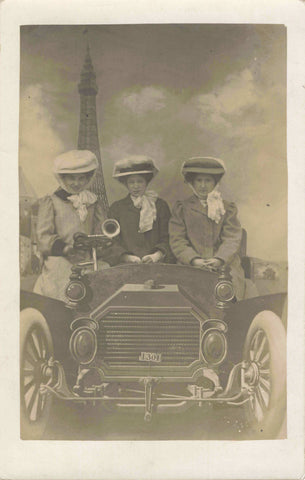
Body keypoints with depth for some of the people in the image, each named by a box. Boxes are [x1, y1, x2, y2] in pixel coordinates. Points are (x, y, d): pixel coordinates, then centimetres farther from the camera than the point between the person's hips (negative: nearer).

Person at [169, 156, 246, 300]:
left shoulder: (227, 209, 17)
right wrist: (195, 260, -12)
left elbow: (232, 239, 4)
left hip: (224, 266, 1)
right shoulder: (181, 209, 15)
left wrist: (219, 259, -14)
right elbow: (177, 241, 4)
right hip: (192, 267, -1)